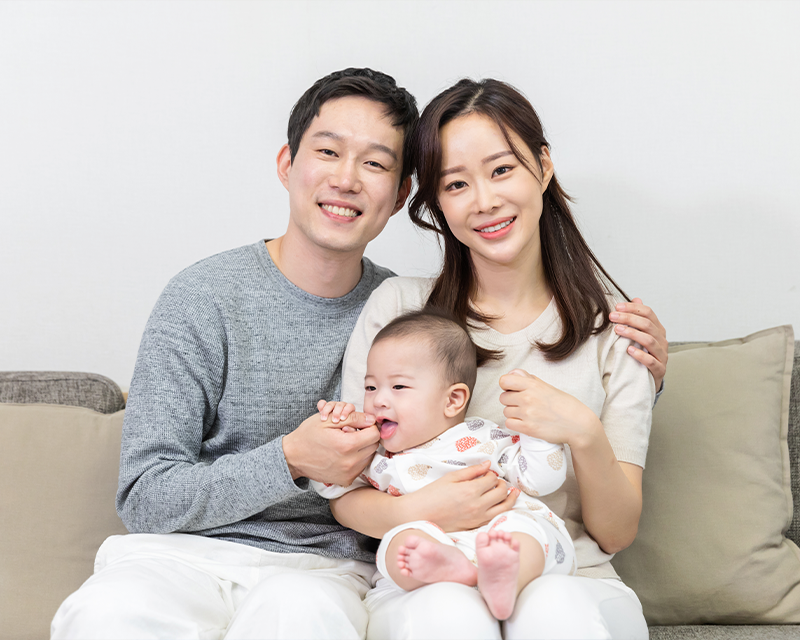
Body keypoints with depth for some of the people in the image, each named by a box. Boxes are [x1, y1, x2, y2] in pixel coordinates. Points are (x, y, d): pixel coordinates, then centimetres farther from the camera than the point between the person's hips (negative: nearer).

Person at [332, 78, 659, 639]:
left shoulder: (611, 325, 5)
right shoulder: (398, 309, 3)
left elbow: (617, 533, 3)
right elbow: (348, 496, 2)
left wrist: (585, 434, -17)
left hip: (572, 581, 1)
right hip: (427, 583, 0)